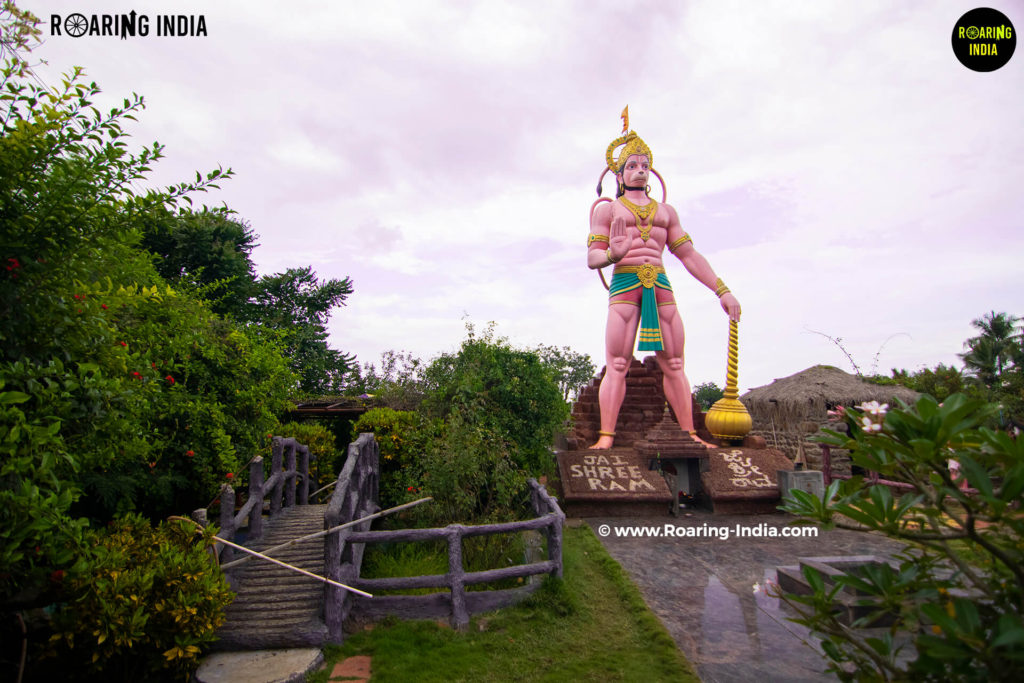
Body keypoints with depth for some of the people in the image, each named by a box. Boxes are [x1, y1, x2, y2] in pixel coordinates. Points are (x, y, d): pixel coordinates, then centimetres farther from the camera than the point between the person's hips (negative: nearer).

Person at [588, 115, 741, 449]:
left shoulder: (665, 211, 24)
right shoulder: (608, 209, 14)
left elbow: (689, 255, 19)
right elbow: (592, 257, 3)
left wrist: (722, 290, 11)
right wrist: (613, 254, -22)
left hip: (661, 286, 4)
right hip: (624, 285, -3)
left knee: (673, 364, 2)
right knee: (616, 365, -12)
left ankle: (689, 434, 6)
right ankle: (606, 437, -14)